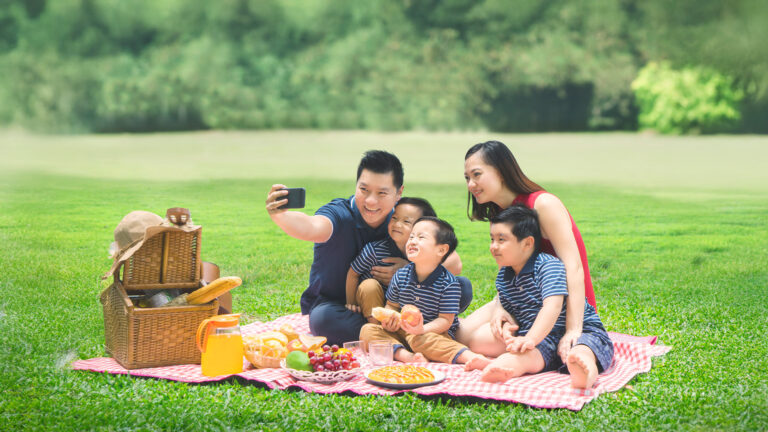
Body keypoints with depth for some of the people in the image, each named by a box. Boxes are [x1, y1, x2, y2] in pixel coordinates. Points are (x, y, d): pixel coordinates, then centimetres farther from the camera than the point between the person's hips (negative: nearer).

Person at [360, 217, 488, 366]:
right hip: (401, 332, 6)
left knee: (418, 339, -39)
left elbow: (445, 320, -12)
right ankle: (406, 356, -36)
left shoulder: (449, 284, -12)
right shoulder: (400, 276, 2)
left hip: (434, 332, -6)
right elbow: (392, 306, 13)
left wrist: (422, 330, -31)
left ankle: (469, 356, -45)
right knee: (367, 330, -15)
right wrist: (389, 319, -12)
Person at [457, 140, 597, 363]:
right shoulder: (500, 214, 8)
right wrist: (499, 307, -22)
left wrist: (573, 330, -35)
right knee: (460, 334, -6)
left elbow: (574, 269, -26)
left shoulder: (544, 204, -18)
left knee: (480, 341, -21)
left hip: (563, 308, -8)